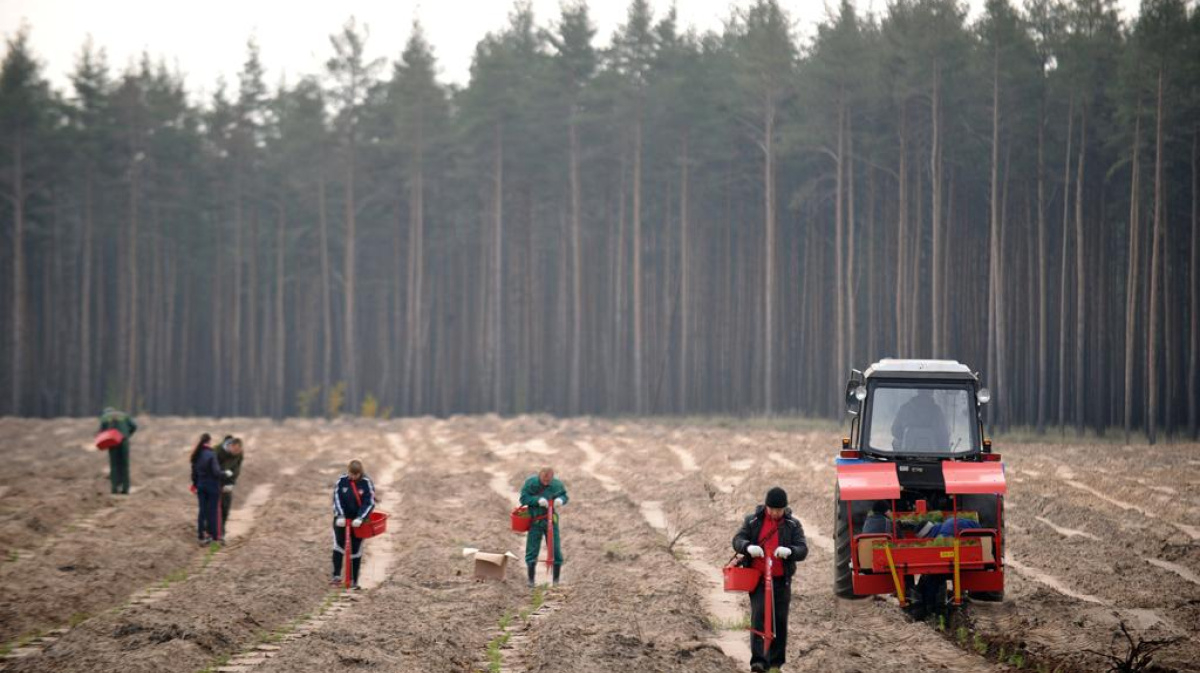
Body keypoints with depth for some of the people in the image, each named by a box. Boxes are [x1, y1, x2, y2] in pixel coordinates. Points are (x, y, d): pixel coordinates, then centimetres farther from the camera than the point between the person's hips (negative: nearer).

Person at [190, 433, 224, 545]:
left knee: (202, 511, 11)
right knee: (213, 511, 3)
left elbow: (194, 472, 9)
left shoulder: (196, 455, 2)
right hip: (212, 486, -6)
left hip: (201, 485, 6)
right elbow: (216, 472, -22)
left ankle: (201, 536, 13)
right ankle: (215, 536, 9)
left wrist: (195, 484, 21)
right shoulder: (211, 455, -19)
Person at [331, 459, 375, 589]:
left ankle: (354, 581, 9)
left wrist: (360, 518, -25)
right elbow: (337, 499, -10)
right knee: (338, 545, -16)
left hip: (358, 521, -1)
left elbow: (369, 503, -13)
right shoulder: (341, 481, -8)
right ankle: (336, 575, -17)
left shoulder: (366, 483, -11)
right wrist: (340, 516, -23)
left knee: (356, 550, 2)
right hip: (342, 519, 1)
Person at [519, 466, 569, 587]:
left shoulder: (557, 484, -4)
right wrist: (537, 500, -27)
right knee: (532, 549, 0)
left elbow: (565, 496, 7)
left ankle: (556, 580, 12)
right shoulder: (531, 483, -9)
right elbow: (524, 499, -11)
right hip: (535, 521, -1)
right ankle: (531, 580, 10)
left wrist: (561, 499, -17)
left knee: (555, 549, 1)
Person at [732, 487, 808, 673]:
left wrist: (790, 551, -28)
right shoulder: (752, 521, 3)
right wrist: (748, 547, -26)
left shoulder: (792, 525, 4)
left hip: (781, 580, 1)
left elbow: (803, 549, -4)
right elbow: (737, 540, -2)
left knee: (780, 619, 6)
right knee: (759, 616, -14)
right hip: (757, 578, -1)